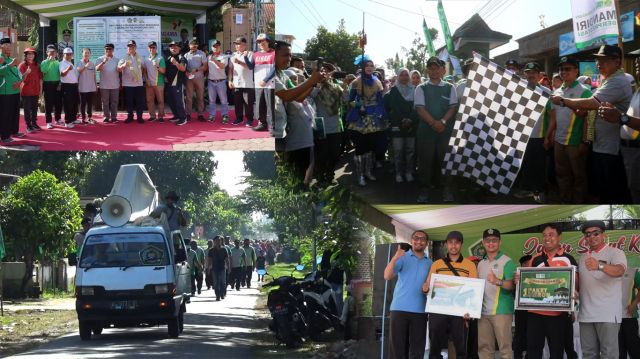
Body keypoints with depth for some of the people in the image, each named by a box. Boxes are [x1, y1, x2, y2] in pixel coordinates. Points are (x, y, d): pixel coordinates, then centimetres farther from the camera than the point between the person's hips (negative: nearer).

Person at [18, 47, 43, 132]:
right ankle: (28, 126, 3)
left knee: (35, 108, 9)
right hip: (26, 91, -4)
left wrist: (40, 89, 8)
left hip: (35, 91, 4)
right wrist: (26, 73, -30)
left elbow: (40, 78, 11)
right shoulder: (22, 65, -5)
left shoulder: (37, 65, 8)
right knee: (27, 109, -1)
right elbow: (21, 78, -10)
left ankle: (34, 123, 19)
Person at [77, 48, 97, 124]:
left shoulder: (92, 64, 8)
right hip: (83, 87, -4)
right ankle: (83, 118, 6)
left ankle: (90, 117, 18)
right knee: (83, 103, 1)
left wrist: (96, 85, 14)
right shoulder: (80, 63, -7)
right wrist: (85, 66, -47)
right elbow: (78, 70, -28)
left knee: (90, 103, 10)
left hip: (91, 87, 4)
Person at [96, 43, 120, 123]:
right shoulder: (100, 59, 1)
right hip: (104, 85, -1)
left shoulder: (117, 60, 8)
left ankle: (114, 117, 9)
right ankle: (106, 117, 8)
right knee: (105, 102, 2)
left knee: (114, 102, 4)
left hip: (115, 85, 2)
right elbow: (97, 69, -13)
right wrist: (103, 62, -29)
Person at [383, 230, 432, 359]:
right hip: (399, 309, -3)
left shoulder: (430, 263, 12)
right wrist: (395, 258, -26)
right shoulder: (402, 258, 2)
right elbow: (387, 276, -11)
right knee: (397, 347, -2)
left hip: (420, 311, 3)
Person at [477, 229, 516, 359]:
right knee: (484, 347, 7)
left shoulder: (507, 261, -4)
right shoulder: (481, 264, 16)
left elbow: (512, 285, -14)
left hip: (501, 311, -6)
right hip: (483, 311, 6)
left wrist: (498, 281, -32)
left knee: (505, 346, -7)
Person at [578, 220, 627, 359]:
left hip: (607, 314, -6)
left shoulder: (615, 253, -3)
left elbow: (620, 270, -24)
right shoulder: (583, 257, 19)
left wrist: (599, 266, -43)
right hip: (586, 314, 7)